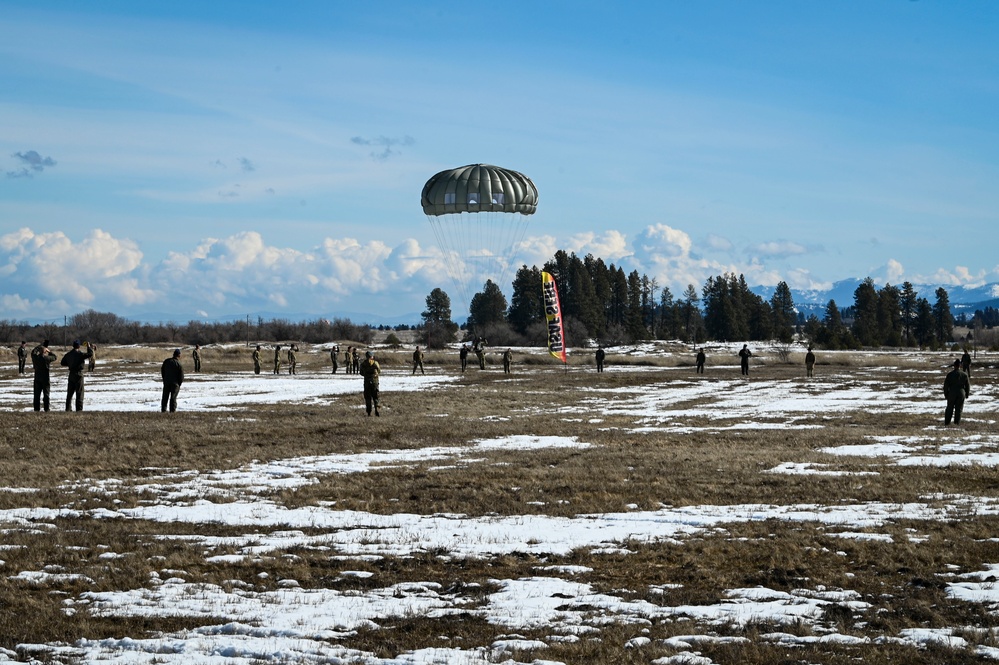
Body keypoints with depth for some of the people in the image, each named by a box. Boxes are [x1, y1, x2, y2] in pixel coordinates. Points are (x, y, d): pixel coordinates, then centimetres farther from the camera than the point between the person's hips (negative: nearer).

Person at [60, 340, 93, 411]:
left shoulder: (68, 354, 6)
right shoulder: (80, 354, -13)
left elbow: (62, 363, 15)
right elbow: (90, 354, -23)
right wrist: (88, 347, -8)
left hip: (71, 374, 6)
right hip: (79, 374, -6)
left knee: (70, 393, 14)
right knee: (79, 393, -2)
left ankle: (68, 408, 16)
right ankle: (79, 409, -6)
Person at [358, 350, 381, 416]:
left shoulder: (363, 364, -4)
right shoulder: (375, 363, -7)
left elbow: (361, 373, 5)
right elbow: (379, 371, 3)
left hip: (367, 381, 0)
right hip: (375, 381, 0)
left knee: (368, 397, 8)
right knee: (375, 397, 7)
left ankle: (369, 412, 4)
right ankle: (376, 410, -8)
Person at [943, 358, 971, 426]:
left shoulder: (950, 374, -5)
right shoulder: (964, 375, -1)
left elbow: (946, 384, -2)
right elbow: (967, 385, 6)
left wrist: (945, 393, 8)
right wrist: (967, 394, 18)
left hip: (952, 393, 0)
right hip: (961, 393, 0)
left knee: (950, 408, 9)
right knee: (959, 409, 6)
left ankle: (947, 422, 11)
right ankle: (957, 422, 4)